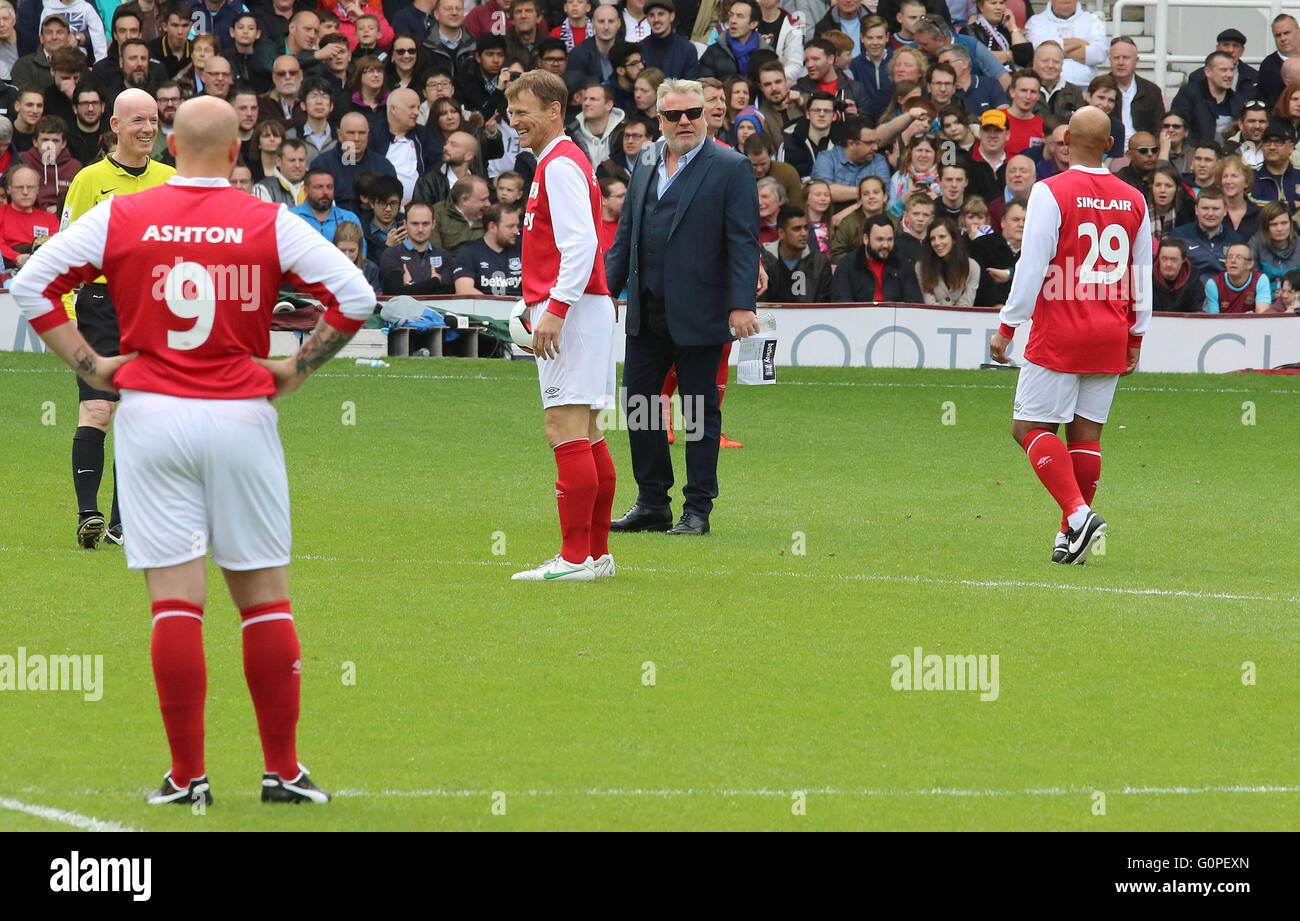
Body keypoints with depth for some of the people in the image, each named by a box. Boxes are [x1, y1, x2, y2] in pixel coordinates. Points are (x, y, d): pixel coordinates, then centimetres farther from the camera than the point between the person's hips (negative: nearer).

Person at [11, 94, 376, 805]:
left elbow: (31, 284, 0)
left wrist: (89, 366, 3)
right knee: (263, 595, 7)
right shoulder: (270, 224, -2)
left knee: (175, 599, 0)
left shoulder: (119, 217, 0)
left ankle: (187, 775, -1)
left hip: (151, 417, 0)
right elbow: (355, 296, -4)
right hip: (242, 418, 0)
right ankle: (283, 770, 9)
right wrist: (297, 369, 5)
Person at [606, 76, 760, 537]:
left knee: (700, 411, 1)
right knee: (637, 402, 7)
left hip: (697, 316, -6)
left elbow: (744, 241, -9)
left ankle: (698, 510, 8)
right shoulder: (645, 168, 14)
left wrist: (741, 305, -17)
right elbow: (625, 237, 18)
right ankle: (653, 503, 18)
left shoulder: (730, 168, -4)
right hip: (647, 314, 6)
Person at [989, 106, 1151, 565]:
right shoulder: (1133, 200, 7)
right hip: (1111, 338, 5)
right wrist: (1135, 338, 21)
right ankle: (1072, 538, 8)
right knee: (1086, 432, 8)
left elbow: (1032, 267, -11)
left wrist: (1006, 327, -4)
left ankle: (1078, 513, -19)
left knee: (1030, 427, -1)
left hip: (1059, 337, -5)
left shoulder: (1051, 193, -9)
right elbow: (1143, 278, 13)